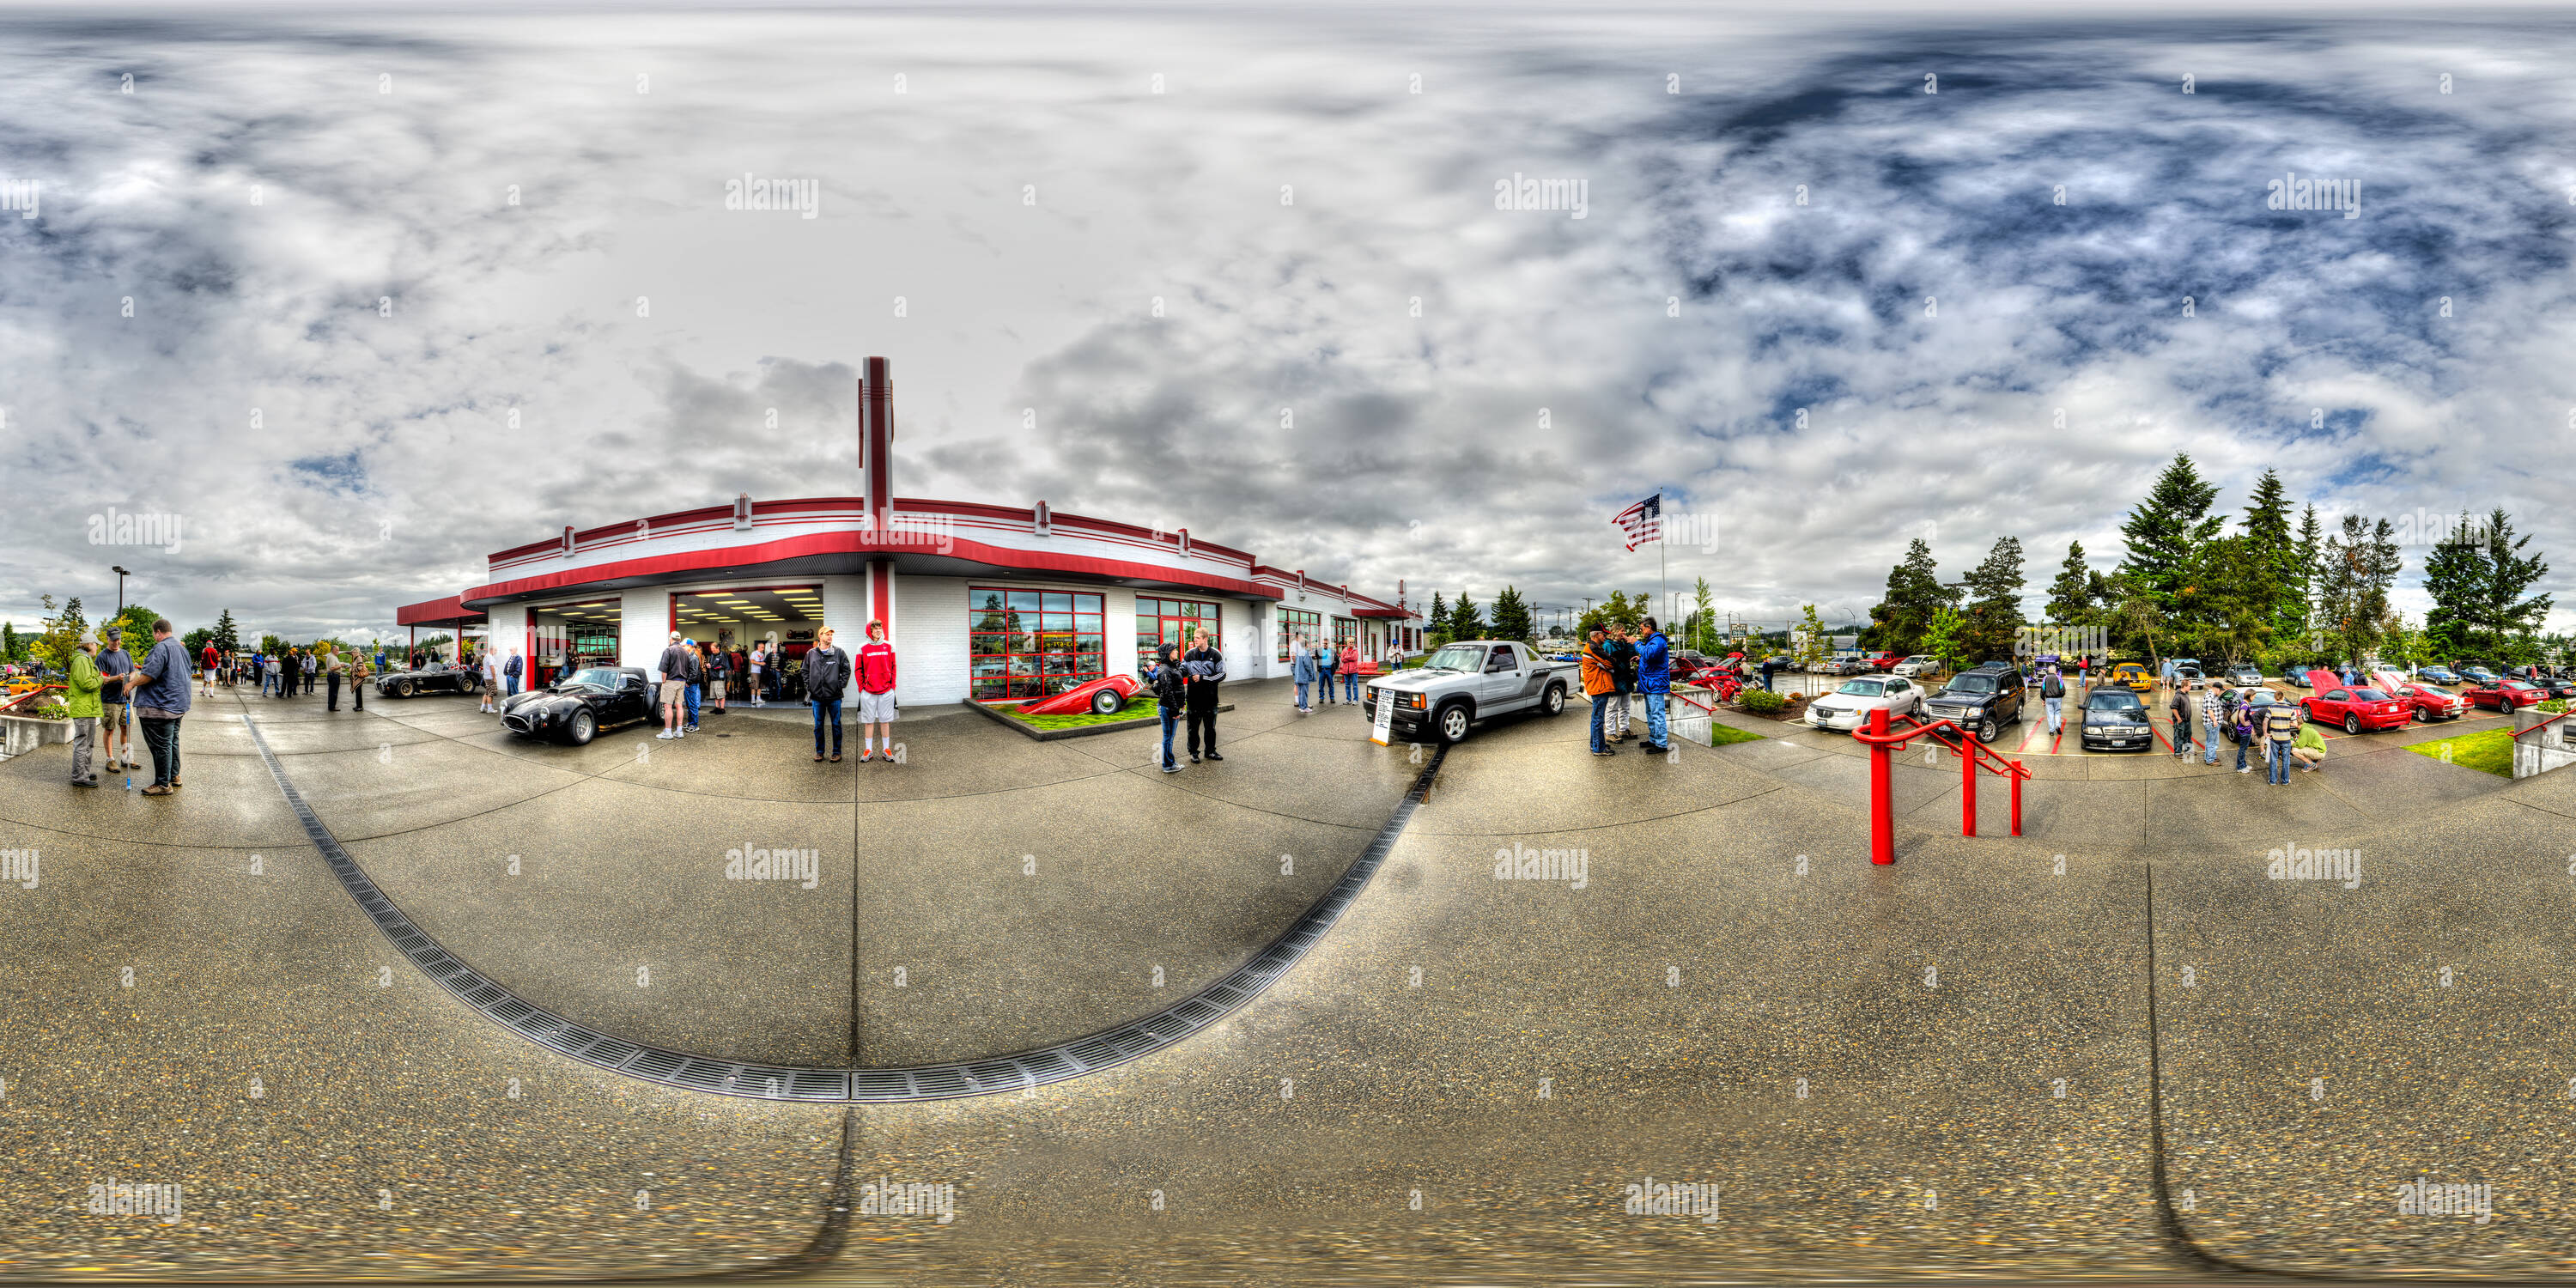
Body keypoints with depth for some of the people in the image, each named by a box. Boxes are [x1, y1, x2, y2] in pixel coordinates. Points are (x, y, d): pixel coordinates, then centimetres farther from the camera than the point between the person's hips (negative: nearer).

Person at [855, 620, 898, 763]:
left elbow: (893, 667, 8)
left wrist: (893, 685, 1)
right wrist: (861, 687, -2)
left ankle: (887, 749, 11)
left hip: (886, 691, 1)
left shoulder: (889, 647, 5)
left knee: (885, 721, 5)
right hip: (868, 692, -1)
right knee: (868, 721, 4)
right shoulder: (863, 648, 2)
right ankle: (868, 749, 11)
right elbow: (859, 670, 4)